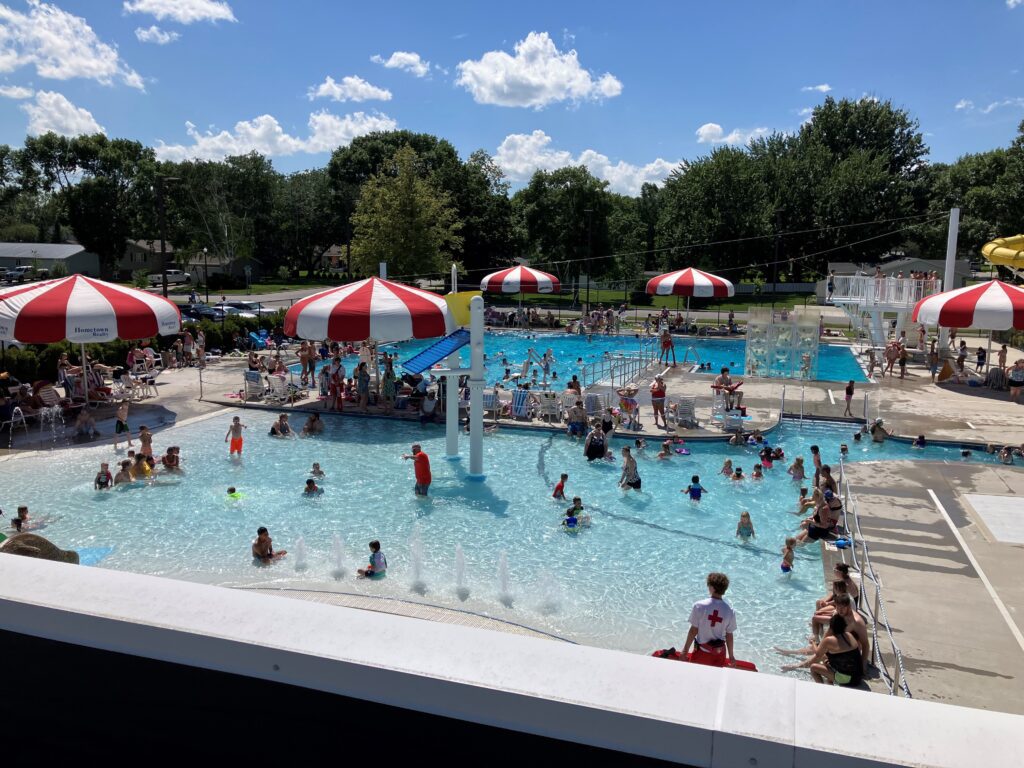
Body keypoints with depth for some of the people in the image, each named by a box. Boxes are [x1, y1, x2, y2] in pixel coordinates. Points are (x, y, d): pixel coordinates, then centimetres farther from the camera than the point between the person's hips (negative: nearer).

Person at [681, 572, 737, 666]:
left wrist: (685, 649, 0)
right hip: (719, 652, 2)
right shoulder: (729, 611, -12)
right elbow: (729, 636, -4)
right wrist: (731, 655, 10)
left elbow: (693, 630, -13)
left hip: (701, 651, -1)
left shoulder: (698, 606, -18)